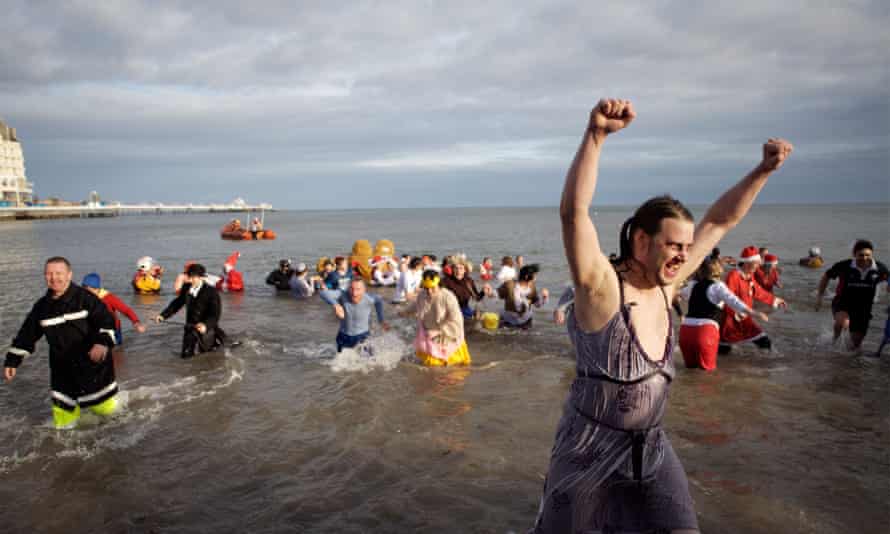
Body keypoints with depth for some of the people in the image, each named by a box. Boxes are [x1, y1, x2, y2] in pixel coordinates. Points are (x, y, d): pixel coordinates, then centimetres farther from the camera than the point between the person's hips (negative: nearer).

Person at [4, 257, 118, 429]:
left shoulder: (85, 298, -13)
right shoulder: (42, 306, 2)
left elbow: (106, 320, -19)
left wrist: (103, 342, -36)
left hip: (92, 362, -4)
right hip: (62, 368, 4)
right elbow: (26, 335, 11)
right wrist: (12, 361, 11)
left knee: (105, 408, 7)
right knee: (63, 423, 9)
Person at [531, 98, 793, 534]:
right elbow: (573, 211, -36)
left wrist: (764, 170, -2)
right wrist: (596, 135, -46)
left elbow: (720, 221, 5)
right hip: (590, 449, -5)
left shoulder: (666, 285, -3)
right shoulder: (601, 286, -21)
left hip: (652, 449, 6)